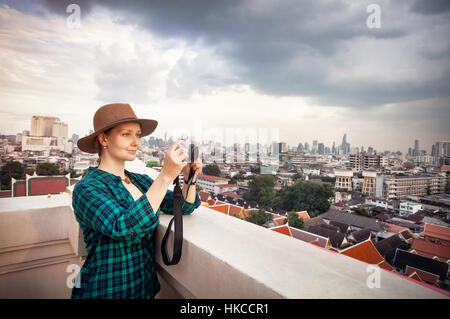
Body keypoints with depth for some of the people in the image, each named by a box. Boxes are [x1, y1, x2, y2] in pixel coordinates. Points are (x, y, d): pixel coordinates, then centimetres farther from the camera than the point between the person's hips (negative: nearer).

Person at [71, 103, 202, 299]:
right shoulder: (86, 189, -19)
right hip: (106, 291, -5)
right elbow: (124, 228, -33)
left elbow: (184, 207, 0)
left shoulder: (141, 180, -1)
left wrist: (190, 179, -19)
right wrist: (166, 176, -38)